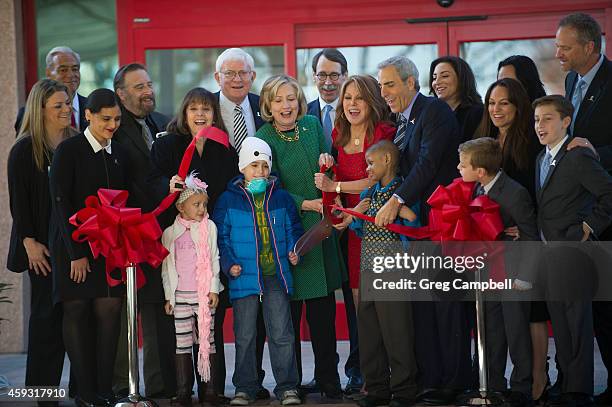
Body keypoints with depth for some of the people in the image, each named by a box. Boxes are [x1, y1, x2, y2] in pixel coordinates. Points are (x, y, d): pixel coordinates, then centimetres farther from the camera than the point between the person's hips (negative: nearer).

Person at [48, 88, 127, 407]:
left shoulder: (120, 154, 12)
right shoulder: (69, 151, -5)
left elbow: (126, 201, 14)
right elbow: (61, 203, -9)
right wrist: (76, 253, -12)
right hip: (74, 246, -4)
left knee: (109, 312, -4)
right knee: (76, 312, -3)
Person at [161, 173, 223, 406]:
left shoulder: (209, 227, 5)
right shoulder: (170, 233, 5)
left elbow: (214, 259, 6)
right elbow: (166, 266, 9)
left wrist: (214, 288, 0)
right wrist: (168, 296, 6)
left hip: (204, 294, 0)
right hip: (180, 295, 0)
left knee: (207, 340, 0)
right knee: (183, 342, 1)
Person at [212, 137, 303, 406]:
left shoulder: (281, 198, 7)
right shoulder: (229, 200, 2)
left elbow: (293, 229, 15)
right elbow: (221, 236, 4)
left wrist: (294, 250, -4)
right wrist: (229, 263, -8)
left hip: (277, 276, 1)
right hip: (244, 277, -1)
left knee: (281, 334, 1)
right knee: (244, 336, 7)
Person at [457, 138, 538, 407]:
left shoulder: (515, 194, -21)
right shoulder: (478, 188, 0)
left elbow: (530, 238, -15)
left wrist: (523, 278, -15)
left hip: (512, 273, -7)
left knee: (517, 332, 2)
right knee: (492, 333, 13)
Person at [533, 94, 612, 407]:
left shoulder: (579, 158, -13)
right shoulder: (543, 159, 16)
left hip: (571, 251, -9)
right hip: (548, 253, 9)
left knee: (577, 320, -4)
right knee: (560, 322, 13)